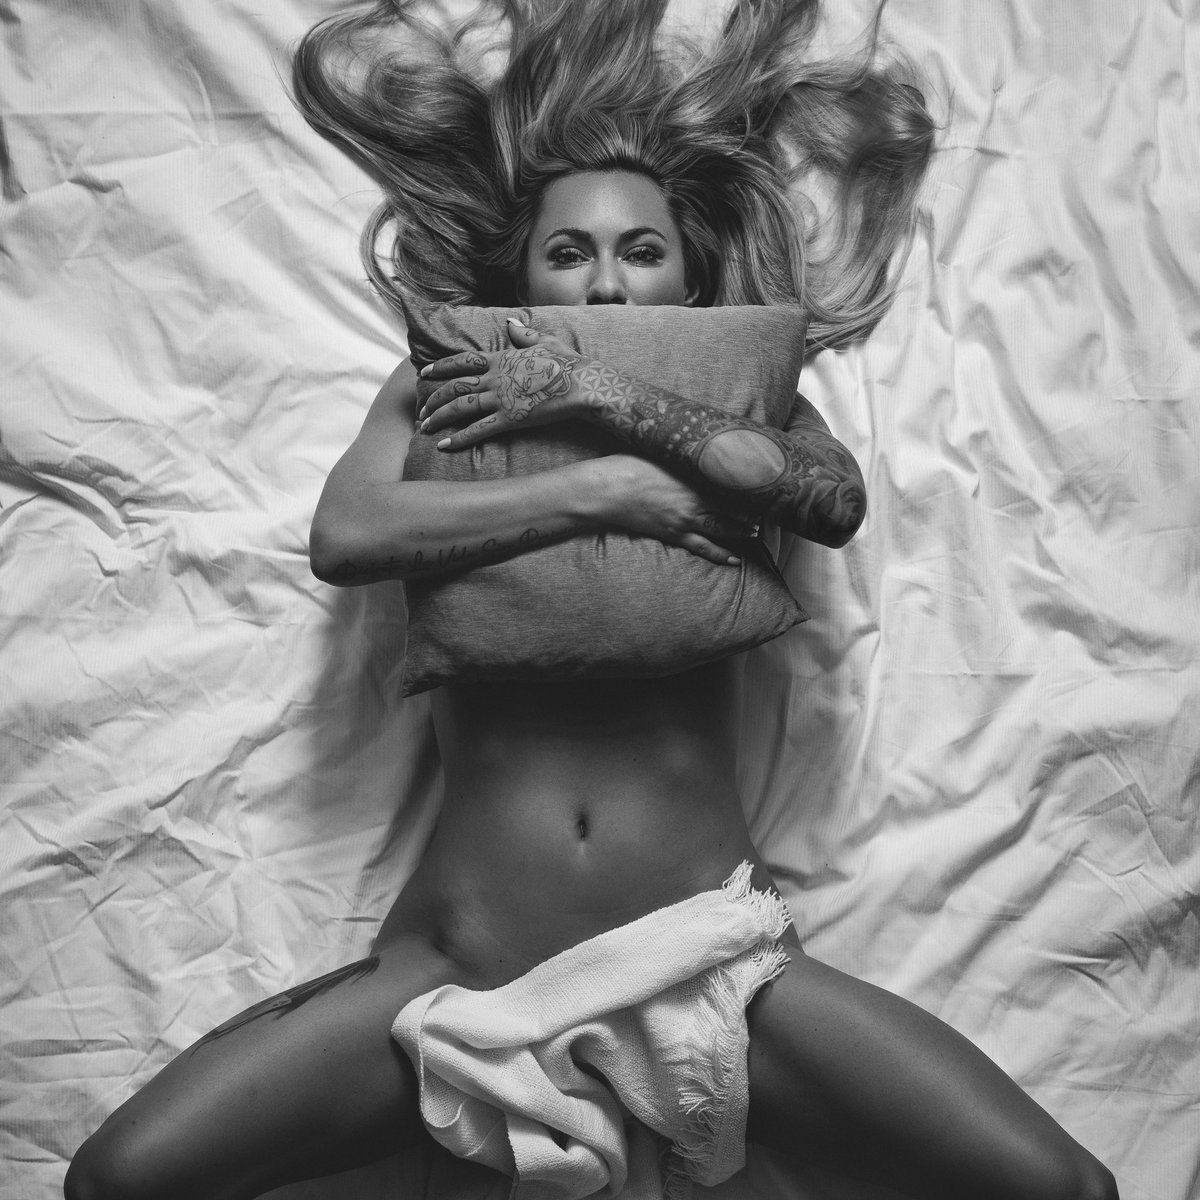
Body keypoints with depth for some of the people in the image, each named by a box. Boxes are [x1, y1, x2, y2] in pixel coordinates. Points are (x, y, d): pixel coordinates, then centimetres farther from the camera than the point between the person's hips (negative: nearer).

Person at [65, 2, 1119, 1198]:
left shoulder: (745, 397, 12)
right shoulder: (444, 388, 10)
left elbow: (834, 500, -9)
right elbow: (342, 537, -9)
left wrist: (619, 402, -13)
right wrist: (600, 488, -11)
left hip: (715, 960, 1)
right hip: (461, 962, 0)